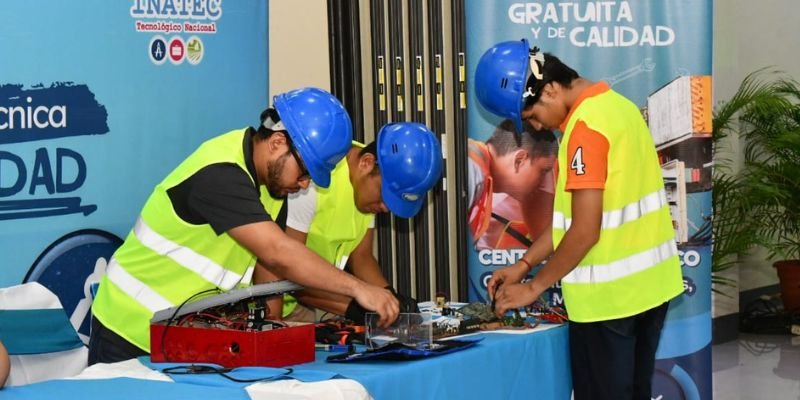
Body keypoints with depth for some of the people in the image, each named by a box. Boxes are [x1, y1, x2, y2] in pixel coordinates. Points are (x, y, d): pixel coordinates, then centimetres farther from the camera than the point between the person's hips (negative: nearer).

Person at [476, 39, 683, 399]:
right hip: (650, 283, 9)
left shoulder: (587, 125, -19)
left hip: (607, 294, -9)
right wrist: (523, 265, 13)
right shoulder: (613, 104, 10)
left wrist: (534, 287, -10)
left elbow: (585, 231, -21)